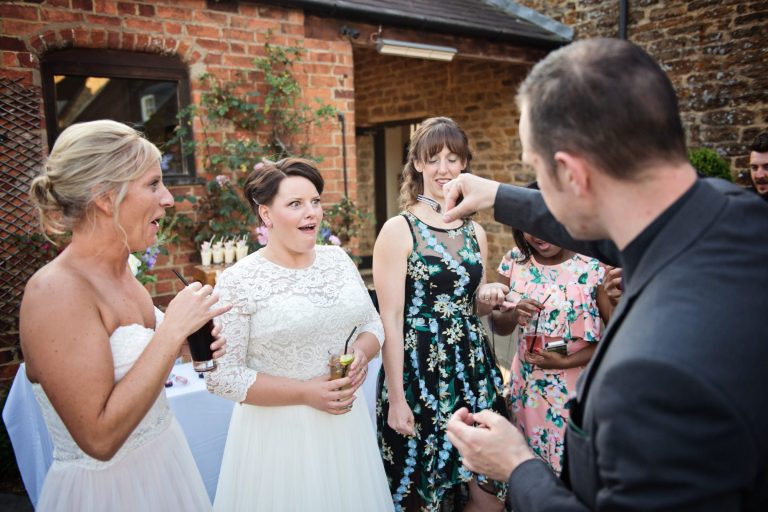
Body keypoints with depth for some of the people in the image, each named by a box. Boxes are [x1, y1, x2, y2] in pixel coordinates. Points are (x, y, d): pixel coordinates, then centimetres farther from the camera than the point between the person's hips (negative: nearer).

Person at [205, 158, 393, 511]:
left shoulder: (338, 259, 1)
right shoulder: (237, 281, -14)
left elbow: (373, 323, 10)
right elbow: (221, 375, -15)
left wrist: (361, 352, -12)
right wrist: (305, 393, -20)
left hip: (346, 421, 5)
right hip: (278, 430, -5)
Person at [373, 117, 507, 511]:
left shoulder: (475, 232, 8)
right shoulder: (398, 230, -8)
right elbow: (390, 320, -12)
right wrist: (396, 398, -14)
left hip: (472, 368, 6)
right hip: (418, 372, -5)